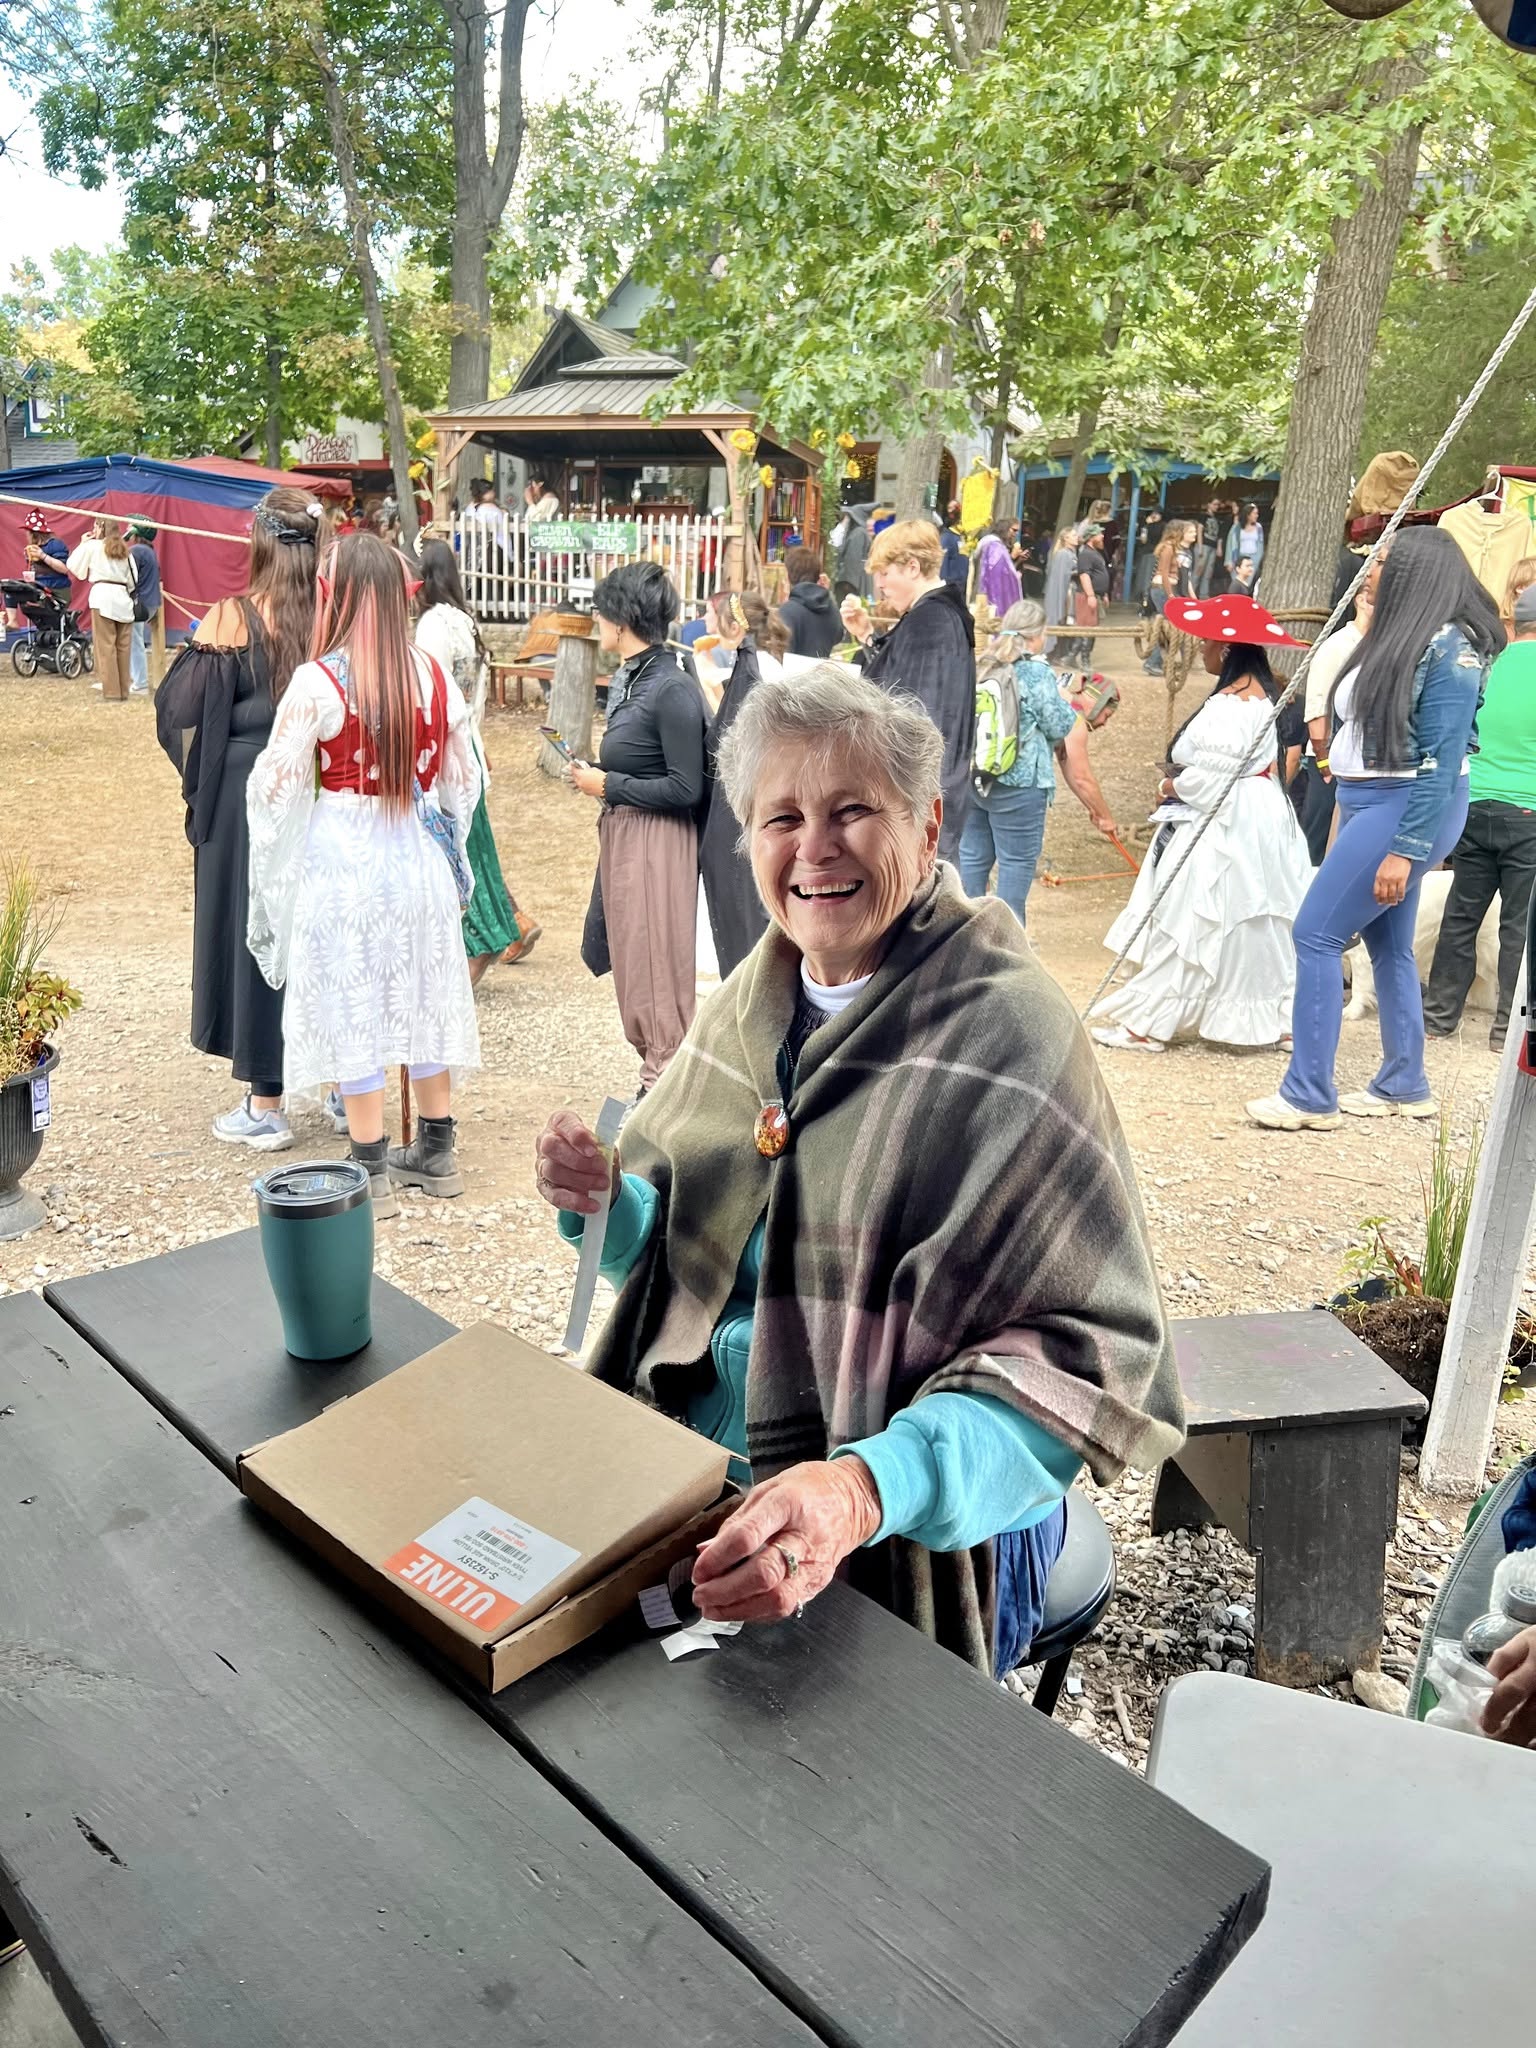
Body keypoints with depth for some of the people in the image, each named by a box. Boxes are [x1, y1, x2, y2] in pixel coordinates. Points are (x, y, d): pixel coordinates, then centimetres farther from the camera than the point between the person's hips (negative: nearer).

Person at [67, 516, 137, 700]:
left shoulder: (92, 546, 3)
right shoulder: (125, 550, 16)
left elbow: (73, 566, 10)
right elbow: (133, 579, 12)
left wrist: (82, 544, 20)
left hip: (103, 595, -5)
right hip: (123, 596, 5)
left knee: (106, 646, -5)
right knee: (122, 647, 6)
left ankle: (111, 690, -9)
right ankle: (123, 689, 7)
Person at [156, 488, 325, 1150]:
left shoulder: (232, 619, -13)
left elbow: (183, 711, -10)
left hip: (247, 794, -3)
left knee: (255, 928, 6)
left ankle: (266, 1106, 11)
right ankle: (346, 1080, 24)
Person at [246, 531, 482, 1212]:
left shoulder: (316, 682, -14)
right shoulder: (434, 676, 0)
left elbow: (278, 786, -9)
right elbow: (462, 779, 8)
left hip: (341, 861, -5)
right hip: (418, 857, 5)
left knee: (352, 1008, 5)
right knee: (422, 996, 15)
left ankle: (371, 1171, 13)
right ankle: (435, 1153, 26)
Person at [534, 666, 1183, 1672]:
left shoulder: (1007, 1033, -17)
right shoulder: (753, 1003, 5)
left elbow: (1086, 1354, -23)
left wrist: (870, 1489, -37)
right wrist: (606, 1201, -9)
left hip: (921, 1540, -6)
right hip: (698, 1468, 6)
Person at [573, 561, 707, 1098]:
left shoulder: (673, 690, -17)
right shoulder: (625, 679, 9)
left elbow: (685, 789, -19)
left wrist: (607, 785, -13)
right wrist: (593, 771, 2)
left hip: (657, 842, -9)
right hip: (622, 836, 9)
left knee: (654, 963, 1)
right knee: (627, 957, 15)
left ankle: (664, 1083, 13)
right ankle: (655, 1066, 28)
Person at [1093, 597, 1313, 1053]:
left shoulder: (1229, 706, -22)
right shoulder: (1263, 693, 10)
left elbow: (1209, 779, -25)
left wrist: (1170, 785, -7)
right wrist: (1182, 779, 4)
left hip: (1223, 827, -10)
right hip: (1259, 819, 10)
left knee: (1185, 923, -3)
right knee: (1251, 924, 17)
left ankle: (1146, 1023, 4)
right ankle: (1270, 1015, 25)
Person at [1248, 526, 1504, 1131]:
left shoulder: (1449, 647, -15)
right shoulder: (1399, 637, 13)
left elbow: (1443, 762, -20)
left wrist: (1404, 850, -24)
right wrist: (1343, 813, 11)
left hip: (1404, 809, -10)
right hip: (1371, 802, 10)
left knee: (1317, 934, -10)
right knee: (1389, 946, 14)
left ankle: (1308, 1095, -5)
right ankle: (1403, 1086, 25)